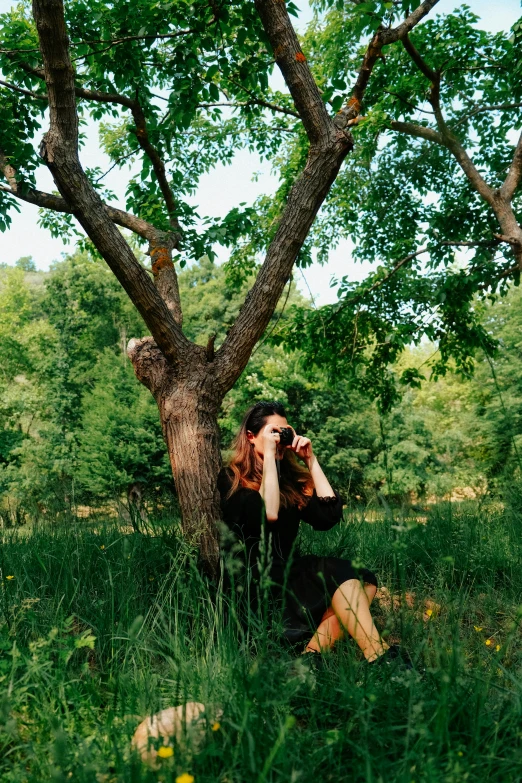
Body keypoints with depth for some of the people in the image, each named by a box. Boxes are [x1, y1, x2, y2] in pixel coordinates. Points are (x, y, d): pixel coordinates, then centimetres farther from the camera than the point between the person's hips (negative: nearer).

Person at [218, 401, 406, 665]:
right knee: (339, 573, -25)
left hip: (288, 573, 7)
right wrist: (268, 455, -16)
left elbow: (330, 513, 3)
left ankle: (313, 653, -27)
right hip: (255, 582, -7)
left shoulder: (290, 478, 14)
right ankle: (376, 657, -26)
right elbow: (268, 514, -22)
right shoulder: (232, 479, -3)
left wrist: (311, 460, 4)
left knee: (364, 578, -16)